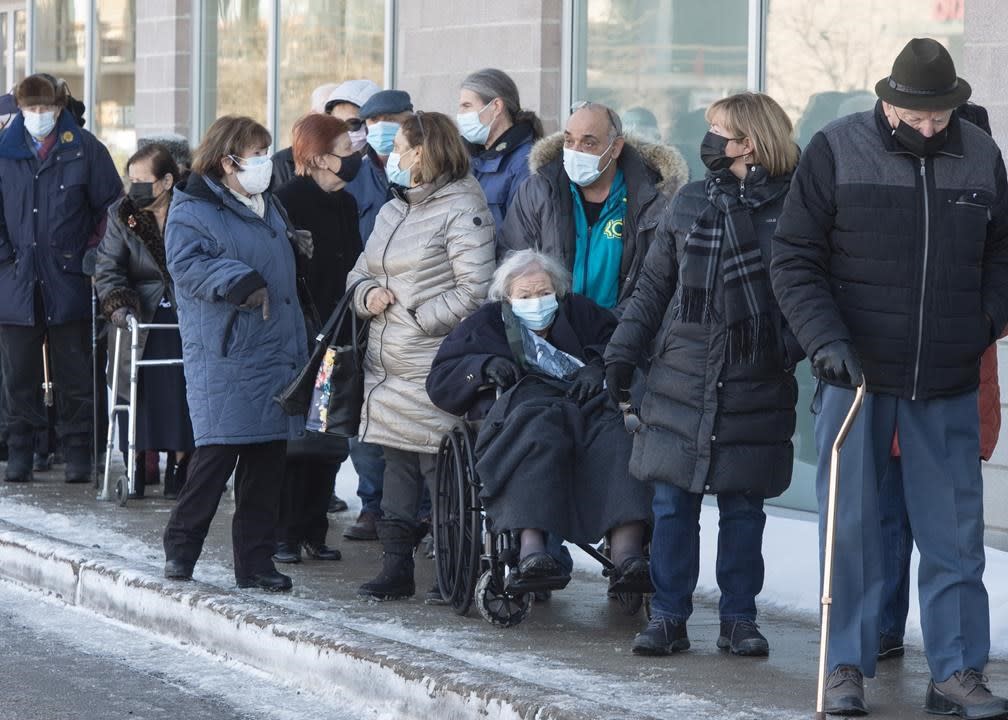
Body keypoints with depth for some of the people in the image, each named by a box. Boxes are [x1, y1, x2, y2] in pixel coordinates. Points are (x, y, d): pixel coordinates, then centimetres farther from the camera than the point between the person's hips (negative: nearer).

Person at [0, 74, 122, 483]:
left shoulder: (85, 149, 1)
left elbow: (111, 207, 6)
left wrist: (92, 257, -2)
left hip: (68, 279, -1)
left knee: (74, 372, 3)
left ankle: (78, 451, 8)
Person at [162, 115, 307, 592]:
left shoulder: (269, 209, 20)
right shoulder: (192, 212, -5)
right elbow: (188, 263, -22)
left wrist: (297, 351, 27)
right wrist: (240, 282, -28)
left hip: (276, 357, 8)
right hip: (223, 361, -8)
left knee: (267, 462, 6)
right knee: (216, 455, -12)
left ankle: (255, 561, 11)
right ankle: (180, 548, 3)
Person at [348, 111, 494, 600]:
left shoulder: (461, 210, -9)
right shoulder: (391, 211, 19)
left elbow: (475, 290, -16)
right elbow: (361, 271, 25)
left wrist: (418, 319, -16)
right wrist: (367, 293, 2)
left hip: (434, 371, -9)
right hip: (387, 367, 9)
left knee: (440, 469, -8)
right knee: (396, 467, 11)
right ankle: (396, 567, 16)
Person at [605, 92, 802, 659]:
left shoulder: (792, 208, -2)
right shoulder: (690, 203, 9)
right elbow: (654, 285, 14)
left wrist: (792, 347, -17)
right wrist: (624, 352, 9)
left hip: (756, 385, -3)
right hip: (682, 377, 3)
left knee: (744, 507, 5)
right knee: (673, 504, 2)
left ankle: (739, 618, 15)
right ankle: (669, 617, 8)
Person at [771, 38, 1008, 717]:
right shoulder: (836, 150, -2)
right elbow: (795, 260, -2)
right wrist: (826, 338, -14)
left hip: (948, 383, 2)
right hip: (855, 376, -2)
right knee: (851, 527, 2)